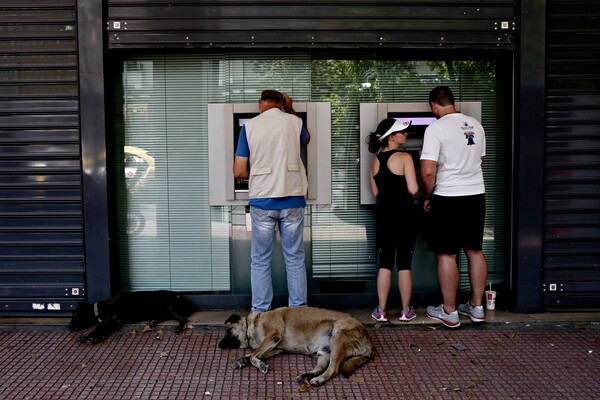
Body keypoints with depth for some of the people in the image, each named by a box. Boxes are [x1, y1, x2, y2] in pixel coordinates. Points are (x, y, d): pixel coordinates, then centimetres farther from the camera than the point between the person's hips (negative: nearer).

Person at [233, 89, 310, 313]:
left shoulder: (249, 126, 1)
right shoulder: (293, 121, 4)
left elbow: (239, 171, -2)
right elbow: (306, 139, 28)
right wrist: (290, 110, 33)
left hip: (262, 201, -1)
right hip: (292, 199, 1)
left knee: (261, 260, 8)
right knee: (295, 259, 9)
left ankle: (260, 313, 12)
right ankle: (298, 310, 14)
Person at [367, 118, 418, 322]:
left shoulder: (375, 161, 6)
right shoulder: (404, 157, -12)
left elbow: (375, 192, 10)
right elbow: (413, 189, -17)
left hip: (383, 215, 5)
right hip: (404, 215, -4)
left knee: (385, 263, 9)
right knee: (404, 263, 5)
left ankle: (381, 311, 11)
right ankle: (406, 311, 14)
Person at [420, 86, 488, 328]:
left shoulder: (436, 128, -13)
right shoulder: (476, 125, 7)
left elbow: (428, 172, -18)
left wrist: (427, 197, -2)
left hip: (448, 199, -6)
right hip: (476, 195, 7)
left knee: (446, 255, 3)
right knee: (475, 251, 14)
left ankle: (449, 312, 11)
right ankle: (476, 307, 24)